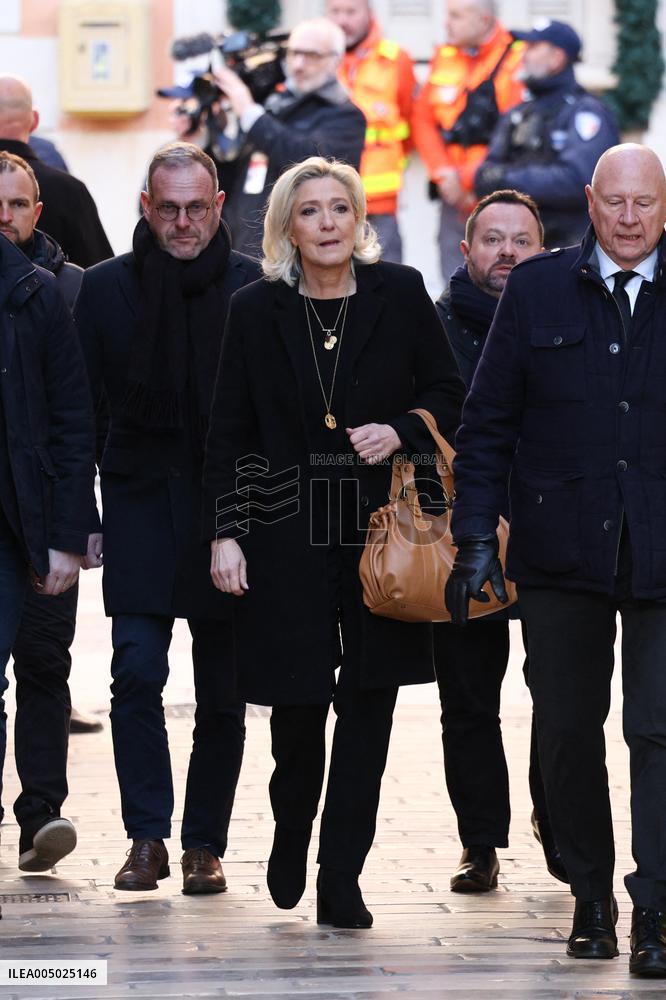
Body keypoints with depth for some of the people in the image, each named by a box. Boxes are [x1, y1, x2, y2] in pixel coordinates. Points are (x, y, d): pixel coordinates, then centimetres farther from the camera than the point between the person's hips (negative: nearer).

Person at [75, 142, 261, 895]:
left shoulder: (256, 289, -2)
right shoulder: (106, 288, 2)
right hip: (142, 502, 0)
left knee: (223, 691, 5)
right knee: (137, 670, -10)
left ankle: (205, 844, 16)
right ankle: (147, 837, -2)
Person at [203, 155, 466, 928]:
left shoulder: (400, 295, 2)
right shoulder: (257, 311, 2)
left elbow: (448, 394, 8)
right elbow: (230, 432, 4)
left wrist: (400, 432, -12)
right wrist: (224, 534, -3)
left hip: (382, 529, 1)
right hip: (288, 535, 0)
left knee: (368, 703, -1)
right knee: (296, 697, 0)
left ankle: (341, 880, 6)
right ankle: (291, 831, 30)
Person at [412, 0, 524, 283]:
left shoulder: (517, 60, -11)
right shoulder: (444, 57, 10)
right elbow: (423, 120, 11)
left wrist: (467, 177, -13)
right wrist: (444, 174, -3)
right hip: (454, 197, 6)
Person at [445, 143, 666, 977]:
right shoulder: (537, 290, 5)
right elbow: (487, 422, 6)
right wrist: (476, 535, 0)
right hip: (561, 555, 1)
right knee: (567, 731, 8)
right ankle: (591, 898, 22)